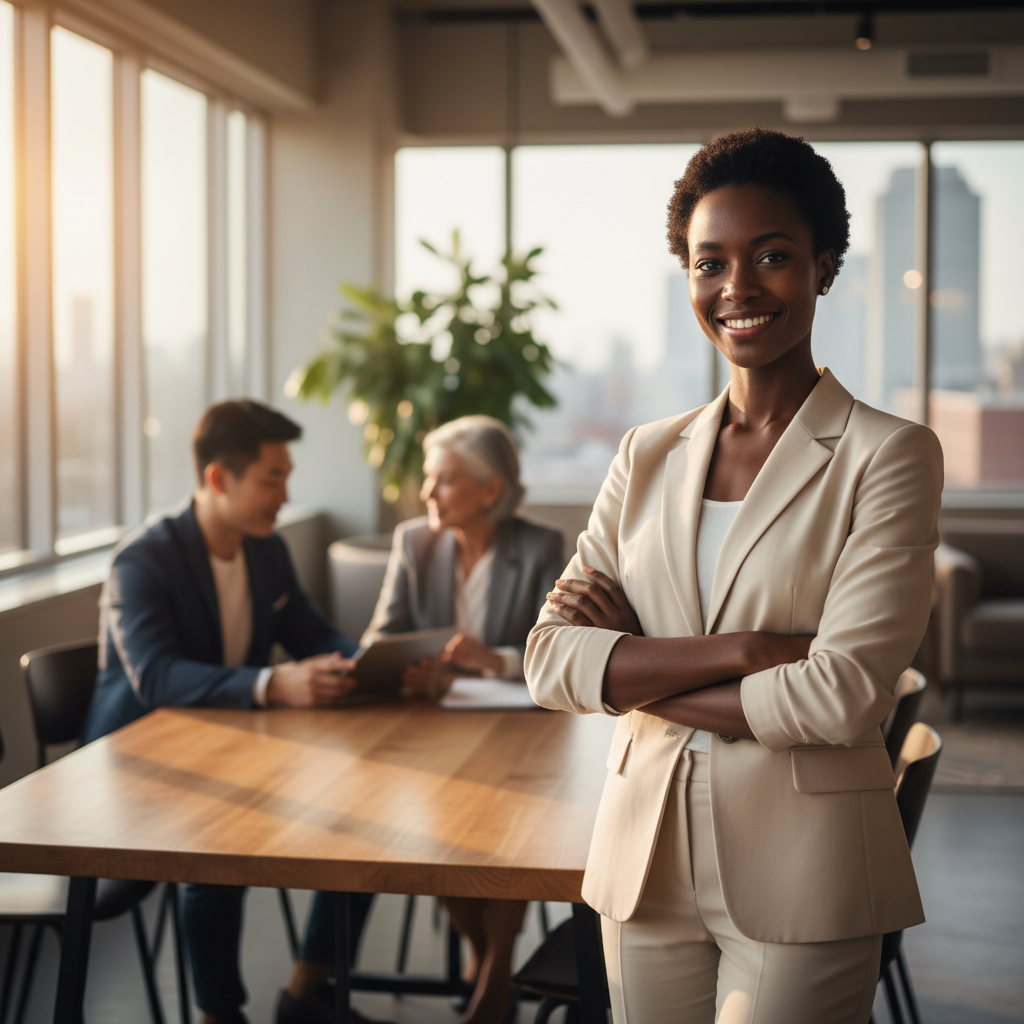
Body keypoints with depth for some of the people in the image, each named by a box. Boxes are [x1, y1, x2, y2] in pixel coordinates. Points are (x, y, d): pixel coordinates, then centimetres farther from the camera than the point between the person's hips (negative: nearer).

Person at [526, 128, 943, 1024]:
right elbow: (552, 662, -2)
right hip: (647, 860, 4)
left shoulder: (888, 455, -6)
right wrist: (743, 649, -15)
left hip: (800, 882, -4)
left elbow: (845, 697, -16)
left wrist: (637, 668, -7)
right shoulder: (649, 456, 7)